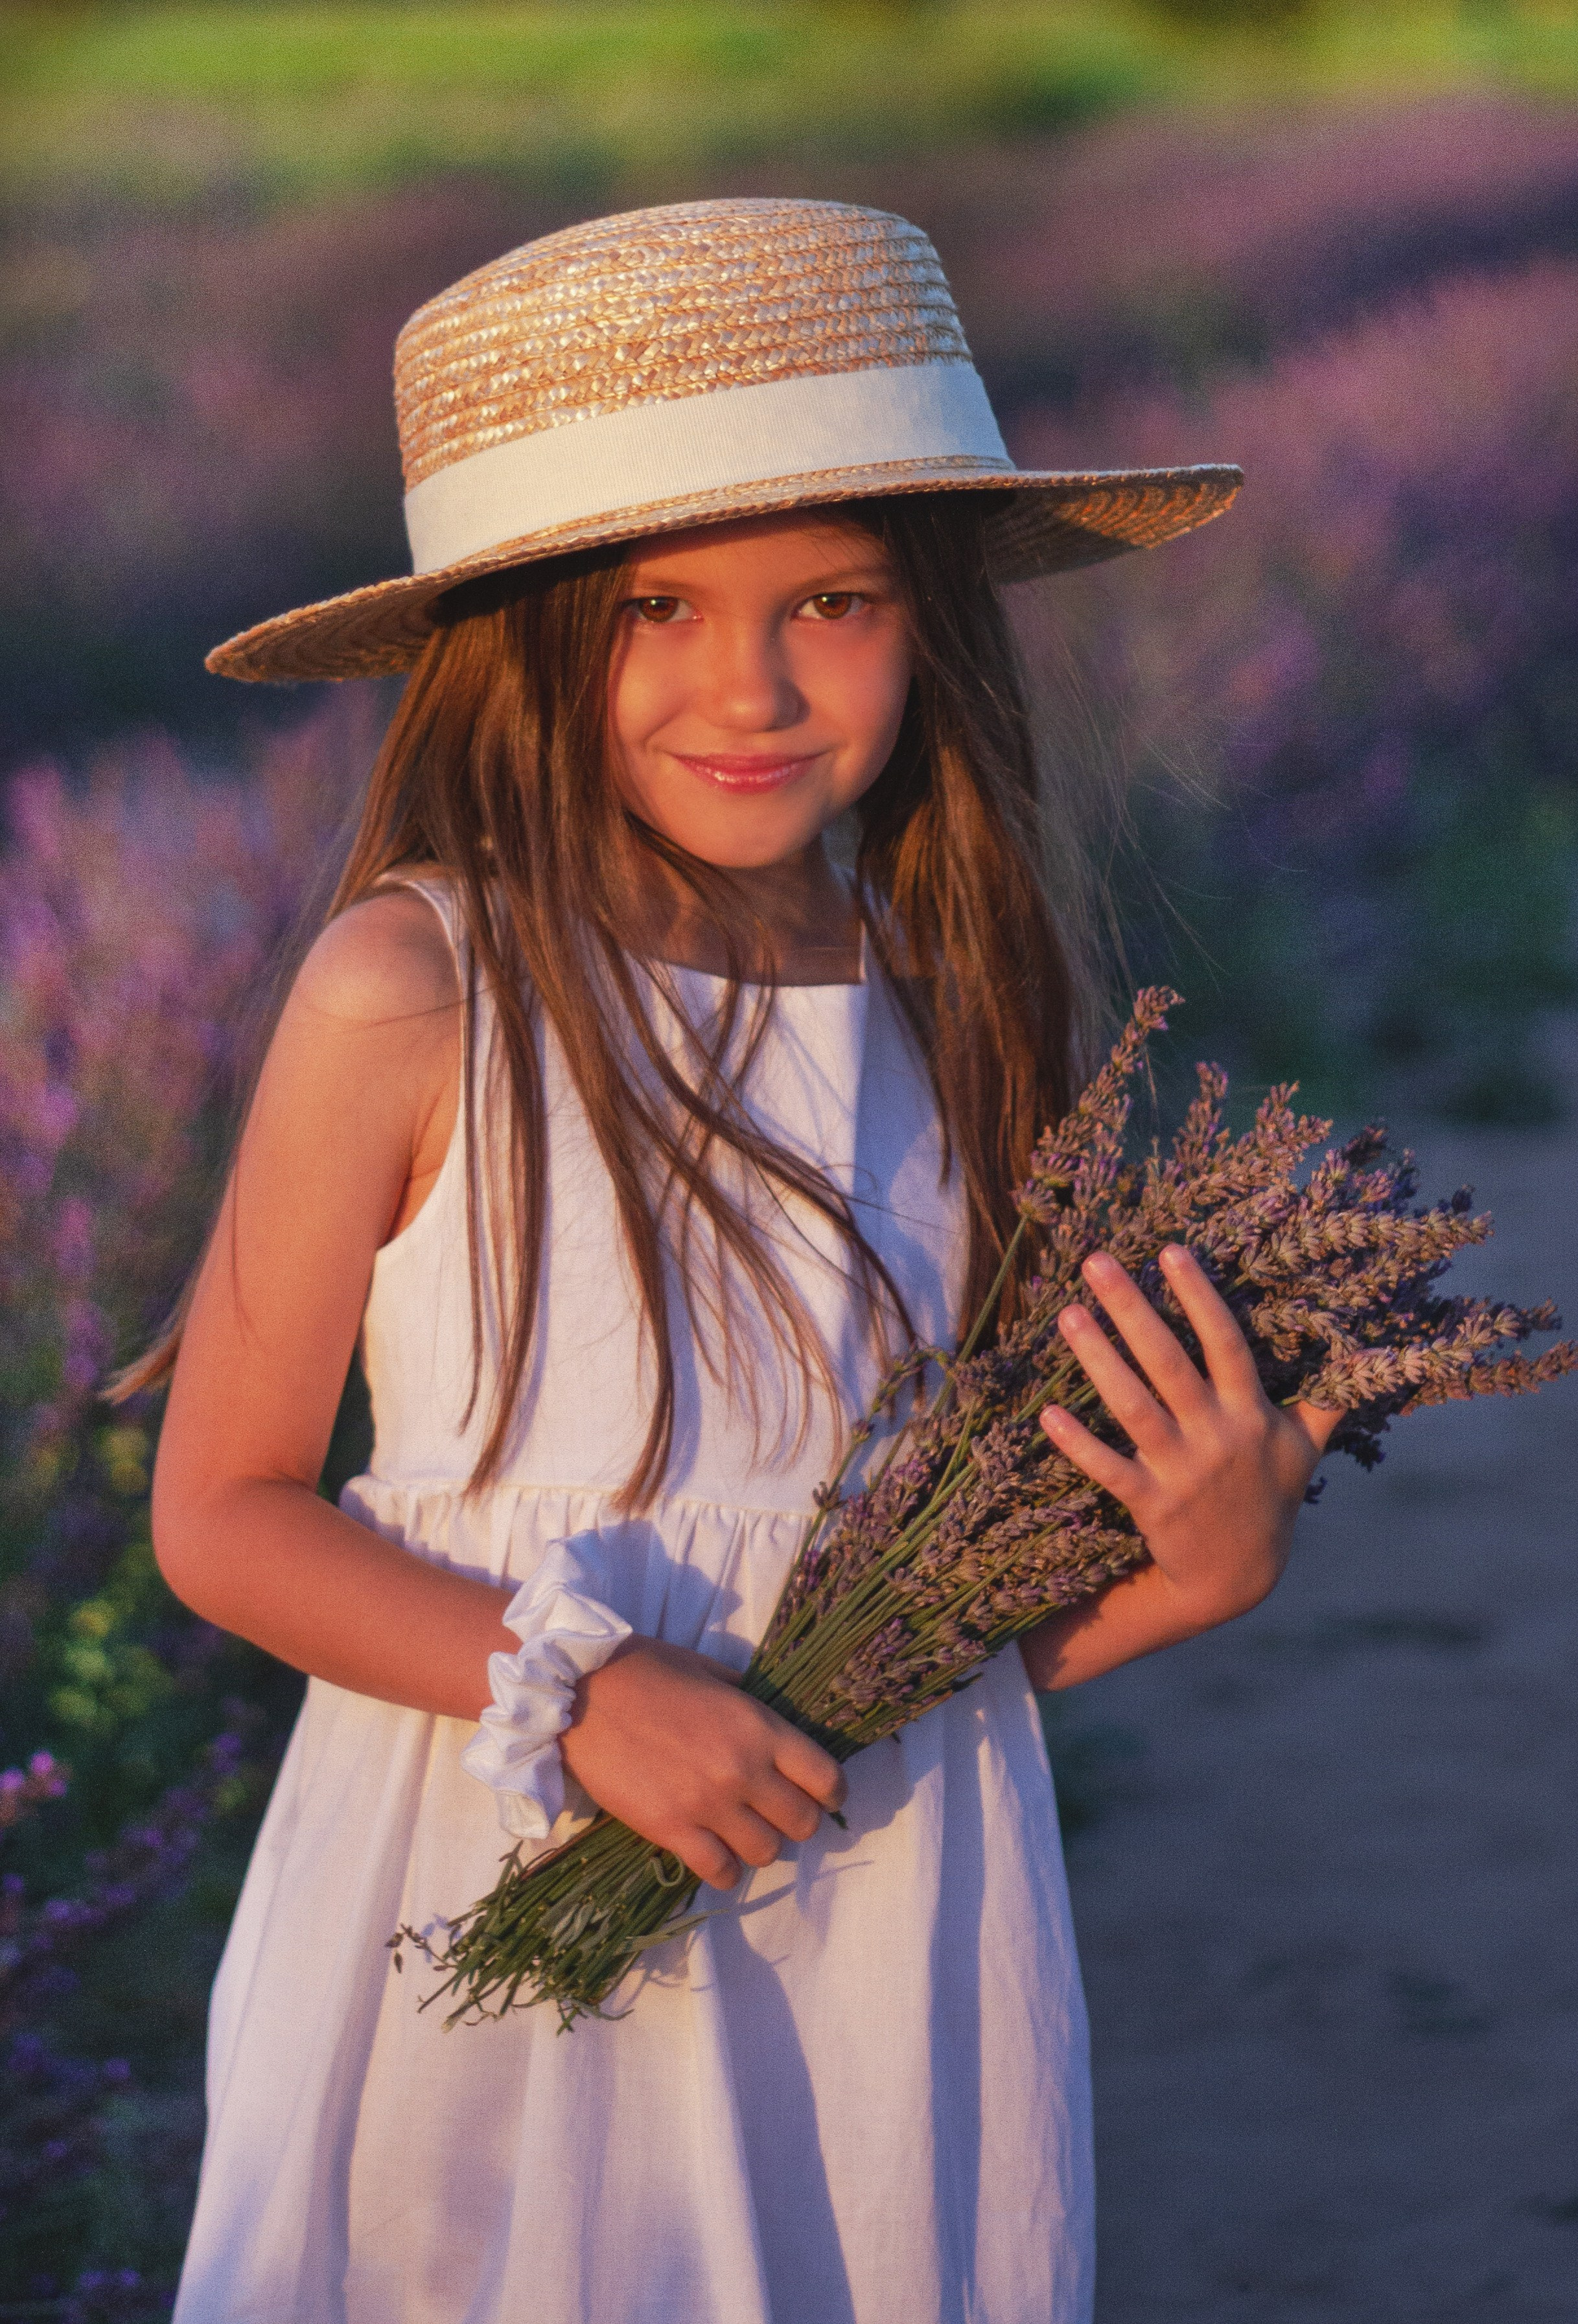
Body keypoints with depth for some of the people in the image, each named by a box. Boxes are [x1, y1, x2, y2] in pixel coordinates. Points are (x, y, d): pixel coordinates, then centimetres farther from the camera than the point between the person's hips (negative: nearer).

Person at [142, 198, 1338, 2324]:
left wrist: (1202, 1570, -12)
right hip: (493, 1911, -3)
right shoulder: (414, 995, -13)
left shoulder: (974, 1005, -1)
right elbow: (223, 1511, -7)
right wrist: (573, 1692, -17)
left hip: (895, 1935, 3)